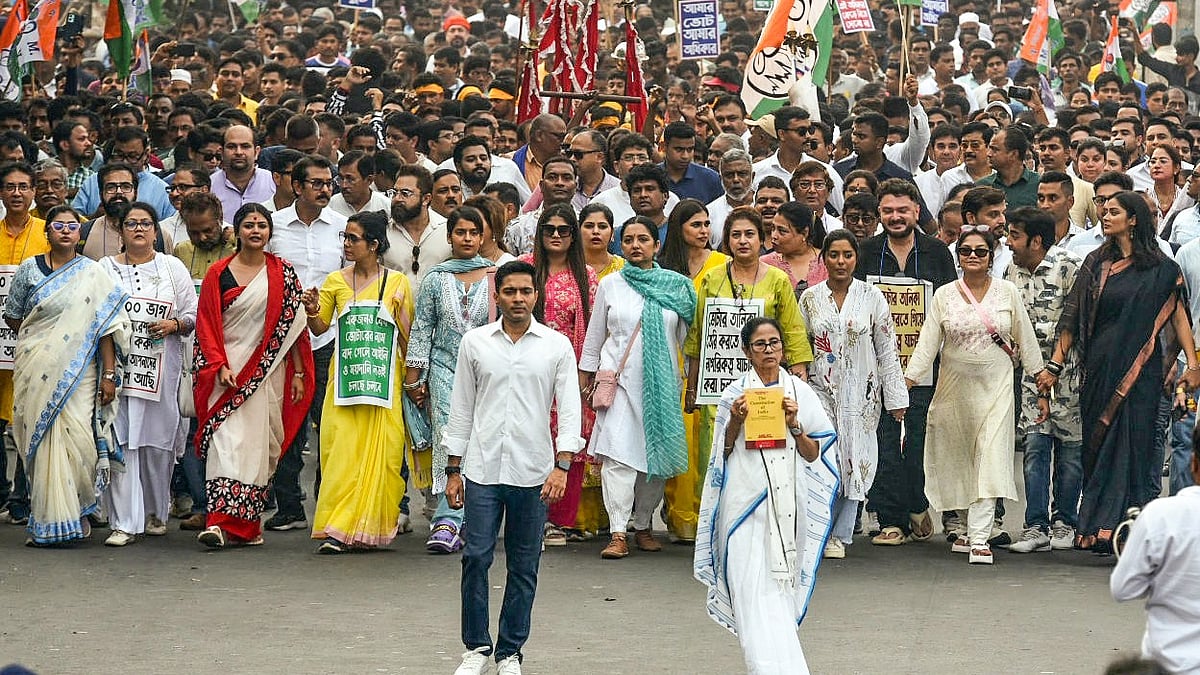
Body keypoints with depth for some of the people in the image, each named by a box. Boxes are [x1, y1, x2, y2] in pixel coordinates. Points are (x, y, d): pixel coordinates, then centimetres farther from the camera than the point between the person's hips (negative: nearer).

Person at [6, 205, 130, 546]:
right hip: (37, 373, 1)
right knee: (42, 439, -2)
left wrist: (109, 374, -5)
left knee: (77, 438, -10)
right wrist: (38, 338, 8)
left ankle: (78, 511, 6)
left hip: (79, 373, -1)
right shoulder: (29, 269, 7)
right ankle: (46, 521, 4)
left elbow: (106, 327, 1)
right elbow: (12, 317, 16)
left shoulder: (93, 274, 5)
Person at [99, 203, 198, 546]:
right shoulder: (106, 268, 11)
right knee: (121, 440, -8)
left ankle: (156, 513, 20)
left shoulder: (173, 267, 11)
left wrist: (173, 324, -10)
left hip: (160, 367, 1)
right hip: (118, 364, -1)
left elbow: (193, 315, 10)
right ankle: (125, 522, -8)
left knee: (158, 440, 3)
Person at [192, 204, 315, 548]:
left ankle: (248, 523, 10)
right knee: (227, 439, -12)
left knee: (262, 442, 1)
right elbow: (207, 324, 1)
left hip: (269, 371, 2)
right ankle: (220, 522, -19)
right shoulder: (219, 274, 3)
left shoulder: (283, 273, 6)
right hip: (229, 370, -2)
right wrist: (220, 366, -10)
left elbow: (293, 325, 7)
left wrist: (298, 373, 4)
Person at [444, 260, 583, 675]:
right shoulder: (475, 342, 6)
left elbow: (569, 408, -1)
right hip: (482, 468, 0)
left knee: (524, 567, 5)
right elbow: (461, 409, 10)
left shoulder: (557, 346, 3)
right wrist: (453, 470, 7)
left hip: (533, 471, 0)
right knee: (476, 558, -4)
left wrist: (562, 465, -13)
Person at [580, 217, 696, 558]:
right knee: (618, 454, -12)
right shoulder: (611, 284, 6)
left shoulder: (676, 285, 7)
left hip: (661, 380, 2)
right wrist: (586, 377, 11)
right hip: (619, 378, -2)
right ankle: (618, 533, -16)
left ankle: (643, 525, 18)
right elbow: (594, 335, 12)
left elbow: (686, 337, 14)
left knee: (656, 453, 4)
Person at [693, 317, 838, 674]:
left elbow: (813, 455, 7)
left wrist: (794, 425, -9)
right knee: (756, 591, -12)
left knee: (781, 586, 7)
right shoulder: (736, 394, 3)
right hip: (747, 501, -2)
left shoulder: (799, 392, 8)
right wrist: (735, 421, -9)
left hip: (787, 502, 2)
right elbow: (723, 454, 7)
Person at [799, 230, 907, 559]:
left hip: (860, 392, 0)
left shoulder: (872, 297, 2)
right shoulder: (810, 298, 5)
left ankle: (840, 535, 8)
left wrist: (895, 398, 2)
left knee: (854, 460, 0)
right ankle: (828, 531, 1)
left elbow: (887, 350, 3)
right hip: (820, 390, 0)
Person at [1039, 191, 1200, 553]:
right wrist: (1055, 364, 5)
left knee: (1134, 445, -5)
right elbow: (1074, 315, 9)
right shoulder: (1096, 264, 10)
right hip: (1099, 368, 3)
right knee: (1099, 447, 3)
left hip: (1139, 371, -3)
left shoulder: (1161, 269, 2)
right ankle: (1101, 531, 8)